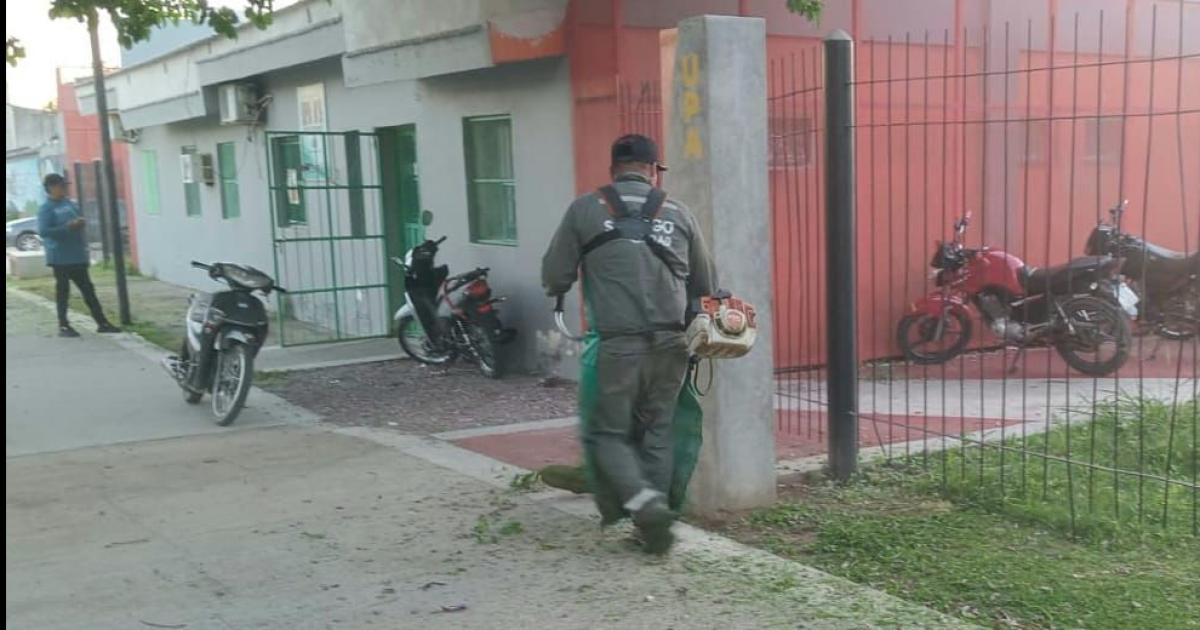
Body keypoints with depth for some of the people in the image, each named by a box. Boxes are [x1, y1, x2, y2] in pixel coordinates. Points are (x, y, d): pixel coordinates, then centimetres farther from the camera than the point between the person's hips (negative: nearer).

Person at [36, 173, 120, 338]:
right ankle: (63, 326, 10)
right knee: (63, 291, 1)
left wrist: (80, 223, 0)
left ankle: (102, 323, 11)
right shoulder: (46, 208, -9)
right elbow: (43, 231, -19)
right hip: (60, 258, -7)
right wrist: (68, 227, -23)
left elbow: (78, 221, 24)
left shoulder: (68, 204, 11)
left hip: (77, 256, 7)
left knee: (88, 289, 8)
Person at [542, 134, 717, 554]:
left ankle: (643, 500, -12)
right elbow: (706, 286, 15)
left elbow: (554, 279, 3)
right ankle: (655, 526, 16)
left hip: (618, 346, -3)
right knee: (657, 434, 15)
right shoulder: (678, 214, 9)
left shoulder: (585, 210, 2)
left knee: (608, 433, 10)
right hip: (670, 345, 3)